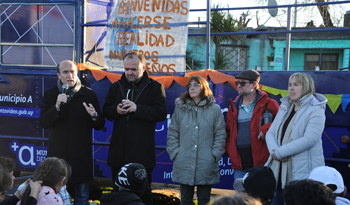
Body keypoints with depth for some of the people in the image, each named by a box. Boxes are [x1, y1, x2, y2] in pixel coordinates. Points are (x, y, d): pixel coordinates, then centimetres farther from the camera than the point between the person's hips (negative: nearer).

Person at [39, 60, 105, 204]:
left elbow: (100, 126, 2)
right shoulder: (50, 95, 4)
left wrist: (94, 116, -21)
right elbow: (43, 123, -5)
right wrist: (57, 106, -19)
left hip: (81, 154, 0)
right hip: (57, 153, 1)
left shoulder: (89, 95, 1)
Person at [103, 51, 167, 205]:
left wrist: (137, 108, -20)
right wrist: (116, 110, -8)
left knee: (144, 192, 4)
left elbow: (161, 113, -10)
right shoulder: (116, 87, 13)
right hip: (119, 151, 4)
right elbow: (106, 111, 15)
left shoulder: (155, 87, -1)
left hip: (142, 151, -4)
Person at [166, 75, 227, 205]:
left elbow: (220, 134, 2)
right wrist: (174, 153, -1)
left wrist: (215, 155, -5)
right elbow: (172, 133, 8)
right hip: (184, 164, 2)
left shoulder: (214, 109, 3)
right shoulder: (180, 109, 7)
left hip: (206, 164, -1)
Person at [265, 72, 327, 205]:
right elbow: (270, 133, 10)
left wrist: (280, 152, -18)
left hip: (302, 173, -6)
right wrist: (274, 150, -12)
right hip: (279, 170, 7)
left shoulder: (315, 110, -7)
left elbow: (310, 139, -19)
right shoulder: (284, 108, 15)